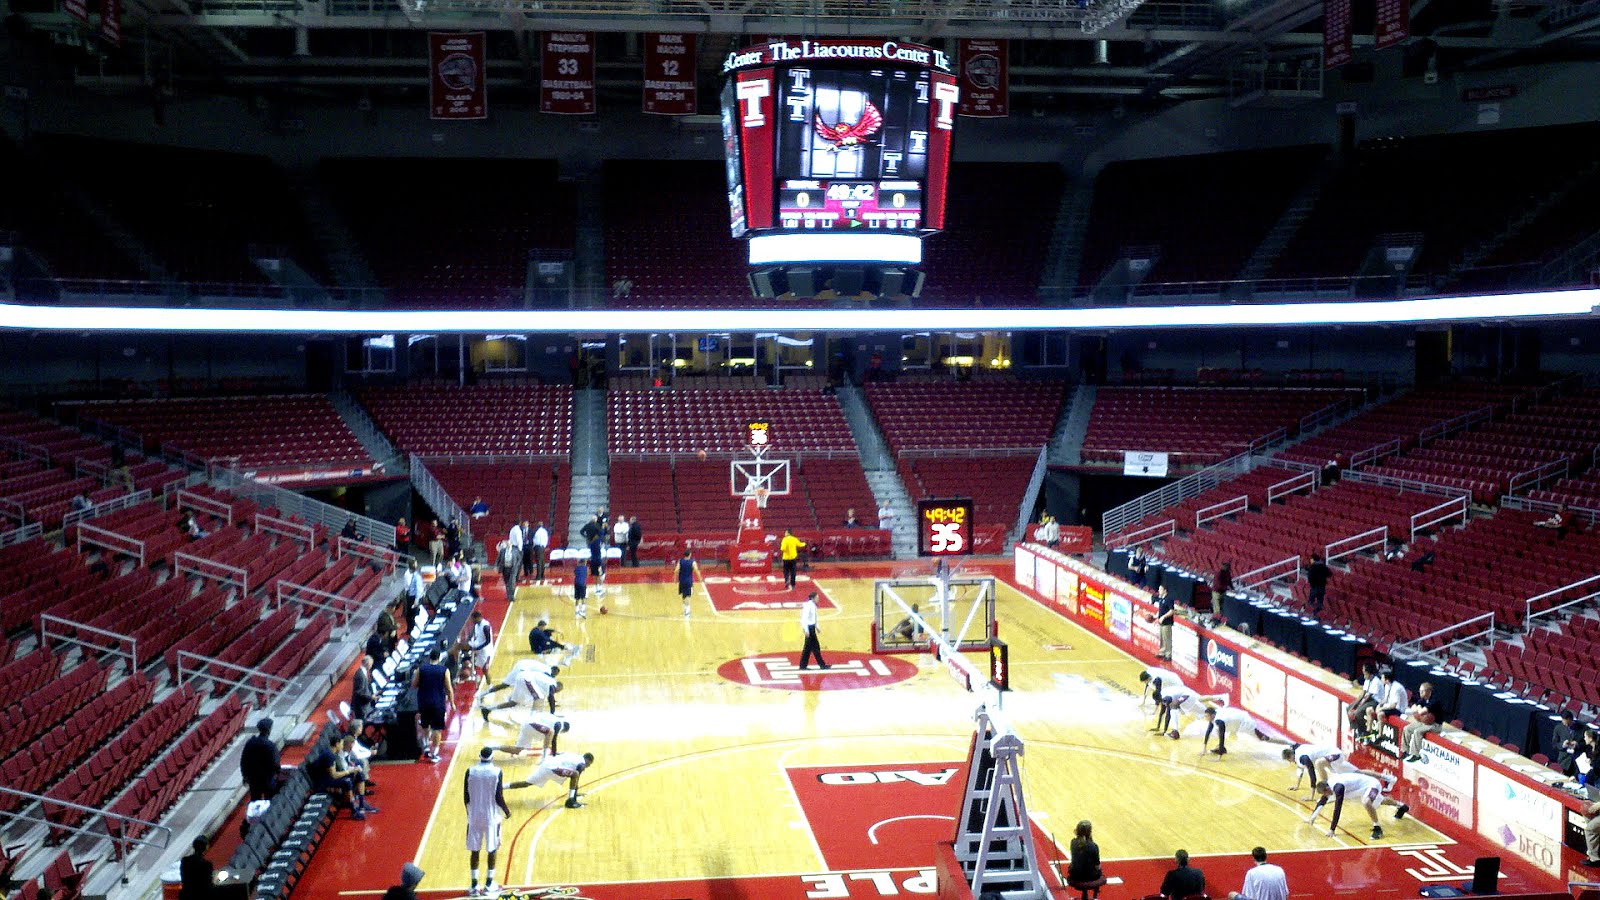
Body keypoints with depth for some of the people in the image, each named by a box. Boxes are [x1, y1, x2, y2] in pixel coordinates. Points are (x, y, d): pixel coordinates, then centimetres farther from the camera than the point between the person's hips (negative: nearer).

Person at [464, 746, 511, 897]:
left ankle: (474, 886, 13)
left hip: (474, 816, 2)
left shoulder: (470, 771, -5)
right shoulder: (497, 772, -11)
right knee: (492, 850, 11)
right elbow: (499, 797, -11)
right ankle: (489, 886, 16)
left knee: (474, 850, 11)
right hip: (491, 816, -2)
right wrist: (506, 810, 8)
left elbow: (466, 798, -1)